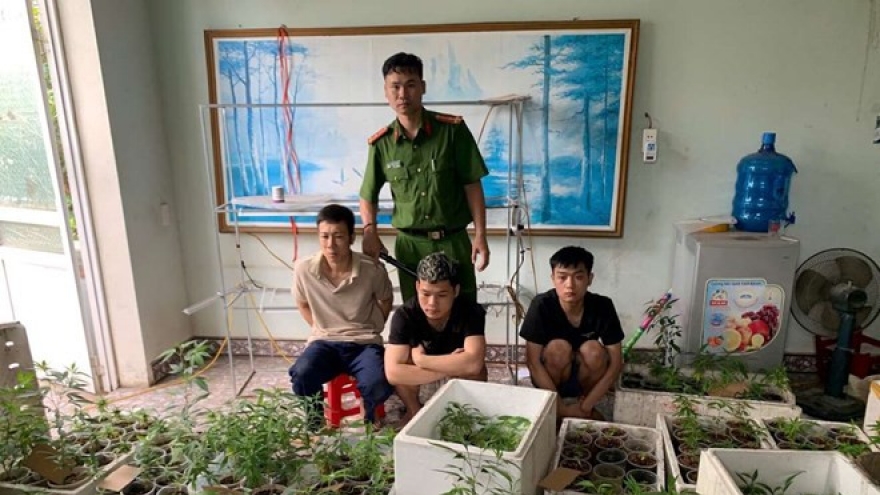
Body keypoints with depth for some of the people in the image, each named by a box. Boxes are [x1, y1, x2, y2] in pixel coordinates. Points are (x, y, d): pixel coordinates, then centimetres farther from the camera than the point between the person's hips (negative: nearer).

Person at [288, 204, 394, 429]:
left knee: (379, 384, -31)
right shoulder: (304, 269, -11)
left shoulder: (373, 270, -15)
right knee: (301, 375, -30)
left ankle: (369, 420, 7)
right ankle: (315, 425, 2)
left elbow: (385, 301, 9)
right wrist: (320, 329, 6)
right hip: (324, 342, 2)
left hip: (364, 343, -1)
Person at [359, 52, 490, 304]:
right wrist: (370, 231, -6)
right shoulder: (380, 143, -1)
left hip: (454, 241, -1)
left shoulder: (453, 129, -7)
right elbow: (368, 195, 10)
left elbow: (472, 185, -4)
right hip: (410, 245, 2)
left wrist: (480, 235, -8)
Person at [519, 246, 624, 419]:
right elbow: (533, 361, -23)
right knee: (558, 347, -31)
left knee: (593, 350, -29)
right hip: (549, 379, -1)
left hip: (585, 378, 2)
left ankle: (586, 405, -4)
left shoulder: (602, 306, -20)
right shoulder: (542, 305, -24)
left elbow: (616, 362, -18)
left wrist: (585, 407, -23)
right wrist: (561, 408, -26)